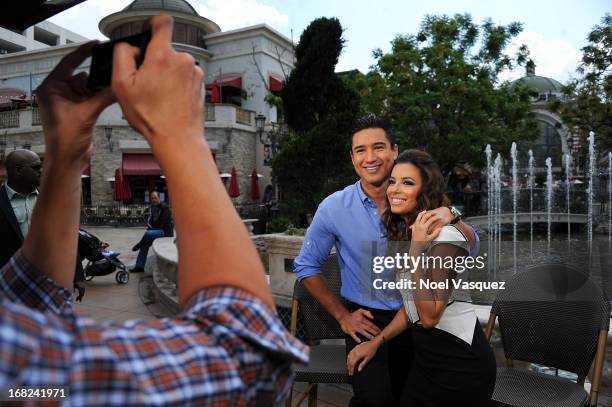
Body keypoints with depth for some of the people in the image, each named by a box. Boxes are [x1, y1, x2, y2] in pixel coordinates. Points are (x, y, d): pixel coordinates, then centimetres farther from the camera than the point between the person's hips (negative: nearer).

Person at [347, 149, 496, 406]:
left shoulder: (445, 236, -21)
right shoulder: (403, 232, 6)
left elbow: (429, 316, -26)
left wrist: (417, 249, -27)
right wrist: (377, 341, 7)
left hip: (460, 362, -8)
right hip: (425, 354, 8)